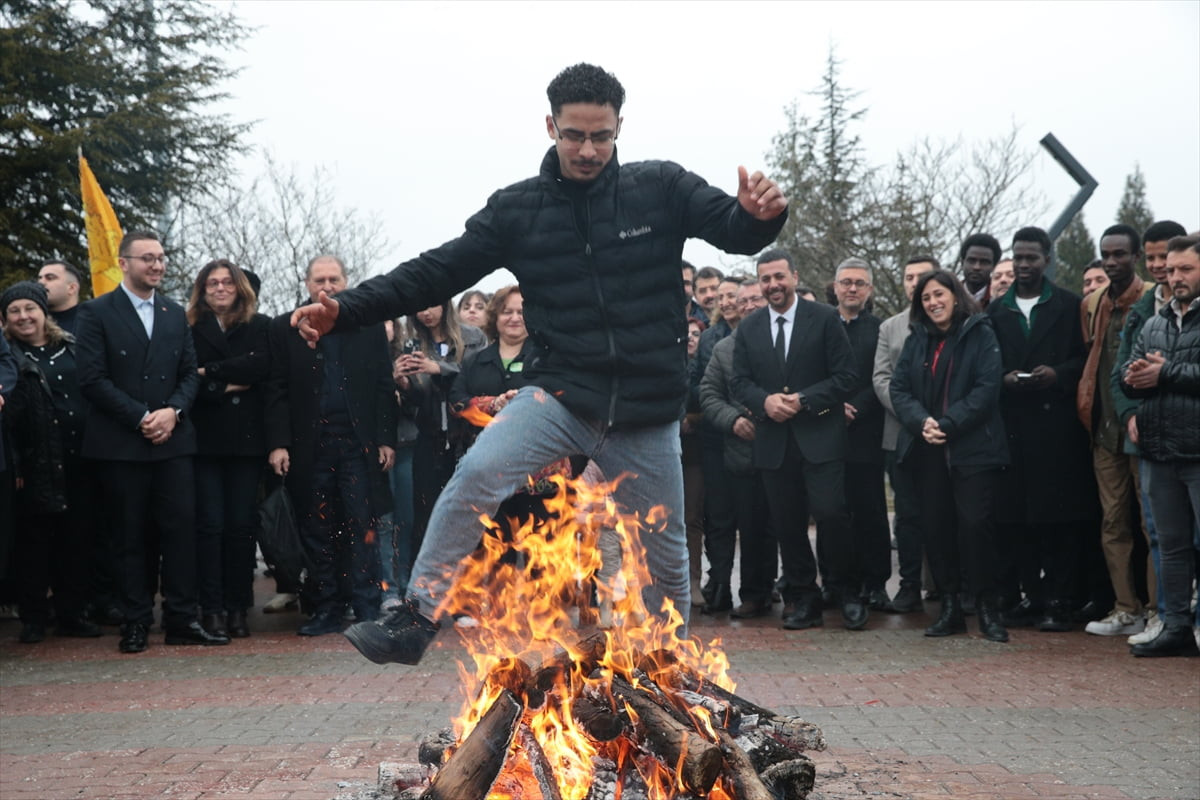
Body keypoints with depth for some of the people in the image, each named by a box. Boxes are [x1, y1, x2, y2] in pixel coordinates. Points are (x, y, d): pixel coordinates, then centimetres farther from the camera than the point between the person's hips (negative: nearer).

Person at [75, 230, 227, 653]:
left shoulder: (176, 314, 14)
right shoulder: (97, 313, -1)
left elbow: (190, 373, 12)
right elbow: (93, 380, -8)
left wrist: (173, 411, -8)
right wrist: (141, 417, -13)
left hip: (172, 440, 4)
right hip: (120, 443, -4)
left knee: (181, 529, -1)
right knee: (130, 536, 2)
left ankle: (182, 619, 4)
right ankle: (136, 622, 9)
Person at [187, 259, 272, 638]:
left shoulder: (260, 327, 9)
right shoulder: (190, 330, 7)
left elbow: (262, 365, -9)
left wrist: (212, 372, -9)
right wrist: (227, 386, -10)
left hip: (247, 439, 1)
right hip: (205, 439, 0)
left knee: (242, 525, 1)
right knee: (210, 525, -3)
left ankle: (237, 608, 7)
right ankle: (211, 609, 1)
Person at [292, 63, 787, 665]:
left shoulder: (661, 188, -1)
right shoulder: (517, 209, 1)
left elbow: (736, 231, -5)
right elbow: (438, 272, 0)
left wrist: (759, 214, -31)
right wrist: (344, 310, -11)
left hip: (647, 413, 0)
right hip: (562, 394, 0)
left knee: (664, 558, 12)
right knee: (478, 473, -28)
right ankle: (415, 621, -19)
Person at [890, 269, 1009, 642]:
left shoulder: (980, 335, 0)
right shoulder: (916, 340, 15)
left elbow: (987, 388, -9)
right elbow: (898, 388, 7)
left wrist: (947, 424, -16)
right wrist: (921, 421, -11)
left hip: (972, 447, -5)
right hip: (927, 450, 5)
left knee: (976, 523, -10)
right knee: (936, 525, 4)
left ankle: (988, 608, -1)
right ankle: (949, 606, 12)